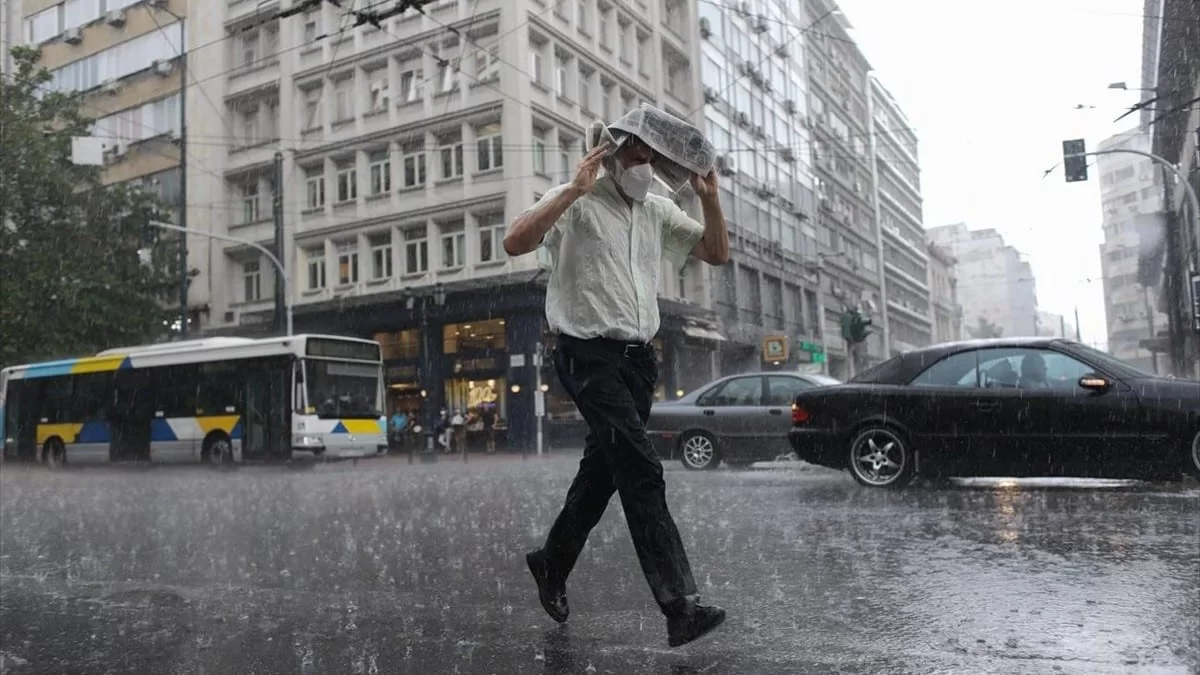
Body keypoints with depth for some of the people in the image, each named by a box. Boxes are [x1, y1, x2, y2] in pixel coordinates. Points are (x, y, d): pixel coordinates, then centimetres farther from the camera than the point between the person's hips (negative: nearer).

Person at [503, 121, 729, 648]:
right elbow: (515, 244, -19)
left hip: (638, 358, 7)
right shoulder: (577, 202, -5)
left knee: (603, 470, 14)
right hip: (589, 355, -7)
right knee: (641, 469, -16)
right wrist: (574, 191, -24)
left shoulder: (659, 211, 13)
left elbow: (718, 254, 15)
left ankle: (552, 563, 35)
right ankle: (679, 605, -15)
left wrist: (710, 198, 1)